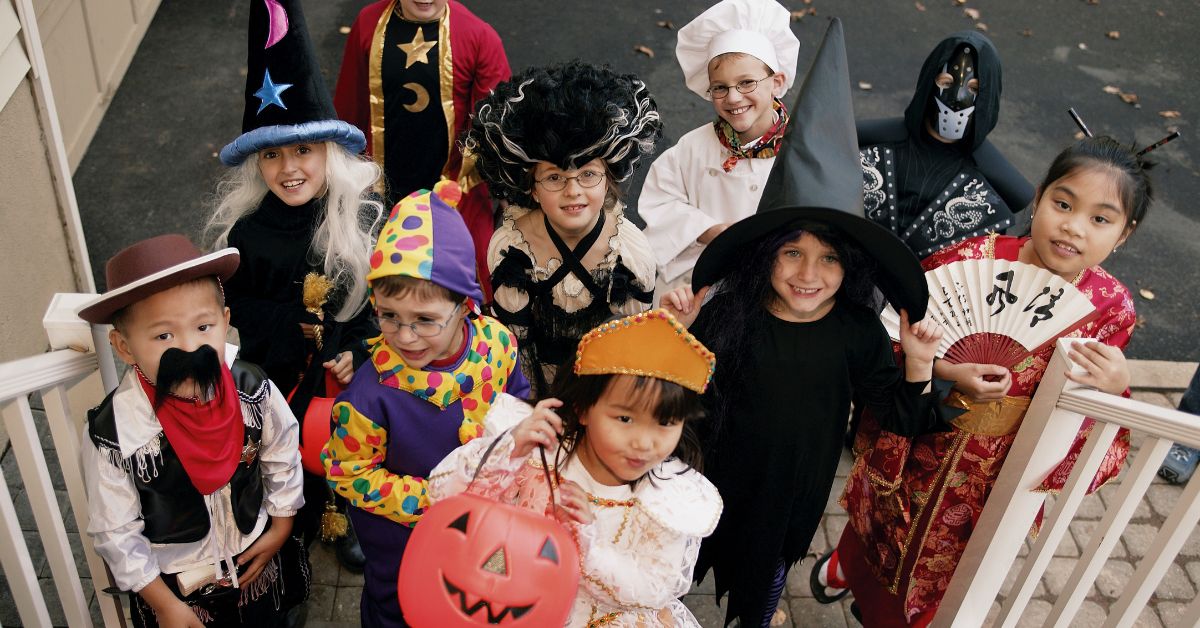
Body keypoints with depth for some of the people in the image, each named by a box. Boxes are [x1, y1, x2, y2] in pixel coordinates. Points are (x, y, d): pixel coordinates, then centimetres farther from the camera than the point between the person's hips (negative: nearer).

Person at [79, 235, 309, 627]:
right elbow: (115, 532, -16)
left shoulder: (253, 391, -22)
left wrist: (281, 526, 5)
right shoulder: (111, 436, -29)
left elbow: (282, 455, -2)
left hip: (256, 568, 3)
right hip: (173, 586, -2)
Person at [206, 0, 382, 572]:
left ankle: (348, 524, 52)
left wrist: (360, 351, -19)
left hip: (355, 372, 1)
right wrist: (291, 322, -20)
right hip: (282, 377, -1)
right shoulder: (247, 233, -16)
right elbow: (234, 308, -7)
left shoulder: (366, 219, -16)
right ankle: (306, 527, 49)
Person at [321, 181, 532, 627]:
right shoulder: (373, 392, -36)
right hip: (399, 534, -3)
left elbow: (515, 403, -2)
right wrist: (427, 500, -25)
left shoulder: (496, 342, -23)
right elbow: (347, 471, -22)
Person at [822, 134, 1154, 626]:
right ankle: (848, 564, 62)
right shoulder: (972, 260, -24)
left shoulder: (1111, 305, -17)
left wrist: (1114, 389, -28)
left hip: (999, 470, 2)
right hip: (920, 446, -2)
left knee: (946, 565, 27)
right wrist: (947, 373, -31)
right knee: (880, 527, 27)